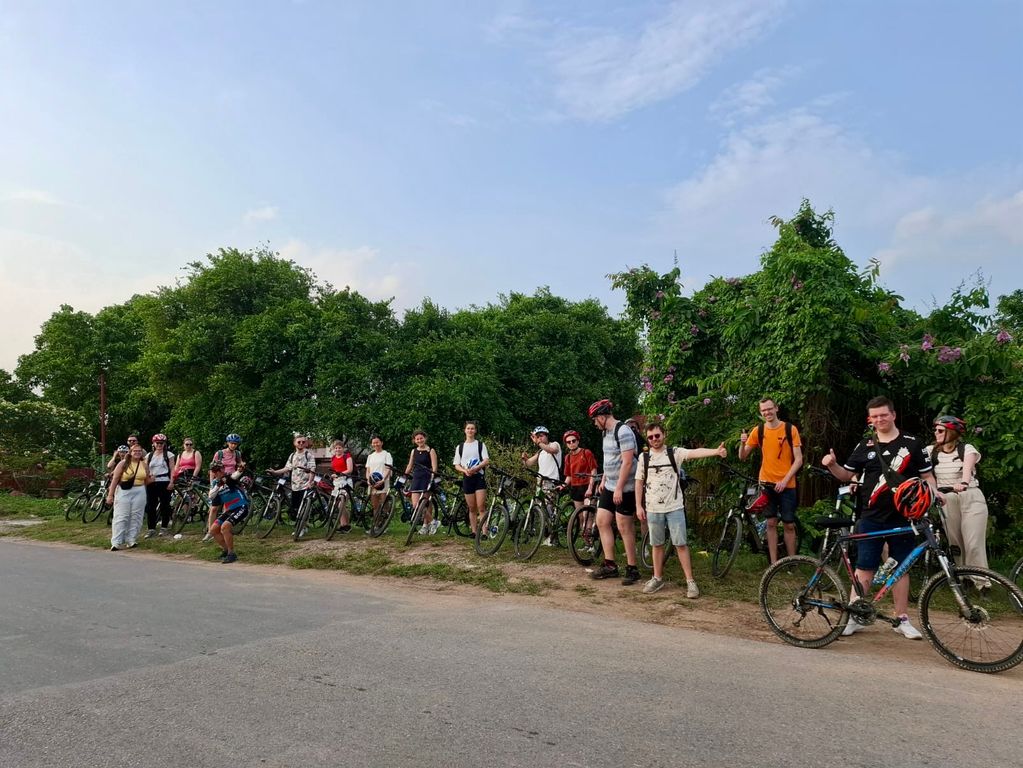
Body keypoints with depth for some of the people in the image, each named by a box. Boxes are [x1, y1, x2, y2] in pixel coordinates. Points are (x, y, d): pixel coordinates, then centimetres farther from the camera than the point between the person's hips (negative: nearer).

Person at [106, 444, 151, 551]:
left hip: (139, 493, 3)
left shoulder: (144, 465, 8)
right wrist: (110, 495, -5)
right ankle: (116, 543, -2)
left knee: (135, 517, 3)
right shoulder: (123, 463, -1)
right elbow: (115, 479, -2)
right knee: (120, 517, -4)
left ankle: (132, 540, 11)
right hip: (124, 492, -3)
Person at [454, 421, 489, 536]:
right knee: (472, 508, 6)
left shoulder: (480, 444, 5)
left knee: (481, 507, -11)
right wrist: (465, 470, -12)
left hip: (479, 477, -3)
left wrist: (475, 468, -19)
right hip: (467, 478, 3)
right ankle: (474, 532, 13)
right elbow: (456, 465, 9)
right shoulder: (460, 447, 12)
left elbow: (486, 461, -4)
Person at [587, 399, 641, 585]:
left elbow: (627, 462, -22)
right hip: (609, 486, 9)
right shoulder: (606, 432, 11)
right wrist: (604, 480, 16)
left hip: (624, 488, -9)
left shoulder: (623, 431, -18)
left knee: (624, 527, -4)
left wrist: (619, 488, -22)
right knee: (602, 522, 8)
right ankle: (610, 566, 16)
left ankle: (632, 569, 9)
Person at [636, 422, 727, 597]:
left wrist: (716, 451, -36)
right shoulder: (644, 457, 3)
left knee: (681, 544, -2)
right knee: (657, 544, 11)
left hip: (674, 507, -2)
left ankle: (690, 581, 2)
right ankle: (658, 579, 21)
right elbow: (639, 482, 7)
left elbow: (695, 452, -20)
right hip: (653, 509, 2)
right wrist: (639, 506, 2)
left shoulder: (675, 453, -4)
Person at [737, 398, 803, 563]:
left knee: (789, 525, 2)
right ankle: (774, 564, 11)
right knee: (771, 523, 5)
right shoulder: (758, 431, 1)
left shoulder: (790, 429, -6)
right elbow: (743, 457, 4)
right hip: (766, 484, 2)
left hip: (786, 485, -2)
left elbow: (798, 459, -7)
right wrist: (742, 443, -16)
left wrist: (785, 480, -15)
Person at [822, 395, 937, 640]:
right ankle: (854, 617, 7)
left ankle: (902, 619, 19)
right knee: (864, 568, 1)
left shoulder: (911, 443, 3)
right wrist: (832, 465, -10)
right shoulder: (865, 446, 7)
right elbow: (846, 475, 9)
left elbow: (926, 475, 6)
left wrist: (934, 492, -14)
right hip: (871, 518, 0)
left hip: (902, 517, 0)